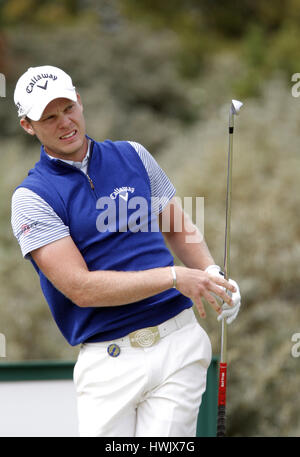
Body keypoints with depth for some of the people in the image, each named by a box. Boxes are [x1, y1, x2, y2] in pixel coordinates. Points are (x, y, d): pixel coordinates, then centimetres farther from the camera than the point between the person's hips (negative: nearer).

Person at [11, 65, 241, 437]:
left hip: (178, 340, 2)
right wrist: (174, 276, -16)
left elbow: (178, 226, 23)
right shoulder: (31, 197, -2)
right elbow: (81, 288, -11)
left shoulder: (133, 156, 12)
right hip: (107, 361, -2)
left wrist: (209, 273, 2)